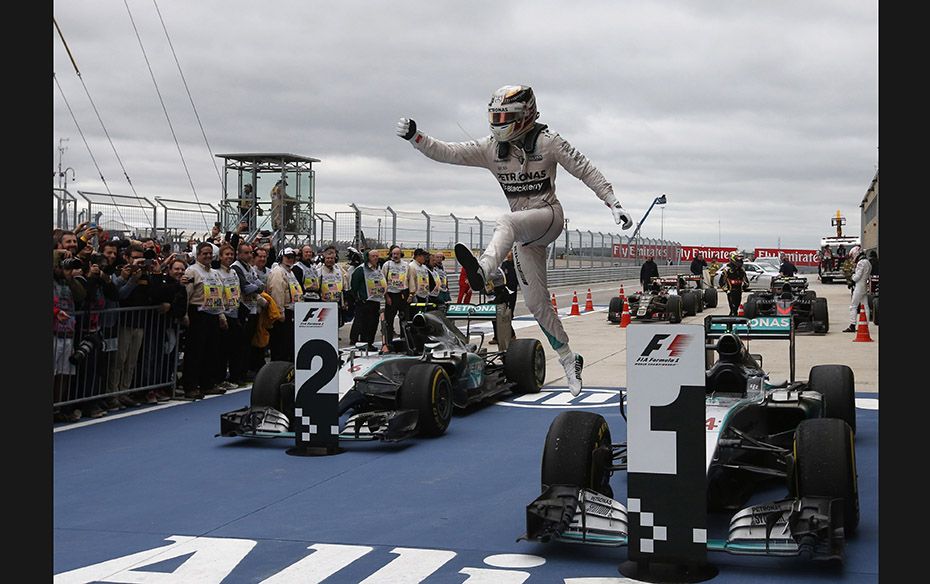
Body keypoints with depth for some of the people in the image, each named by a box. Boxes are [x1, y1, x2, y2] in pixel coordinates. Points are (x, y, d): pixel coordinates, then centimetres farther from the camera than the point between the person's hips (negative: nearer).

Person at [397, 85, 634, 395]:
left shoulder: (547, 141, -8)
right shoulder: (491, 147, 3)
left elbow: (586, 170, -5)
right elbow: (447, 152, -2)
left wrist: (614, 204, -8)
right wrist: (414, 137, -17)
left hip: (548, 216, -6)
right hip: (524, 231, 6)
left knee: (507, 221, -39)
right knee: (536, 301, 6)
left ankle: (482, 270, -67)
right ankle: (569, 359, 20)